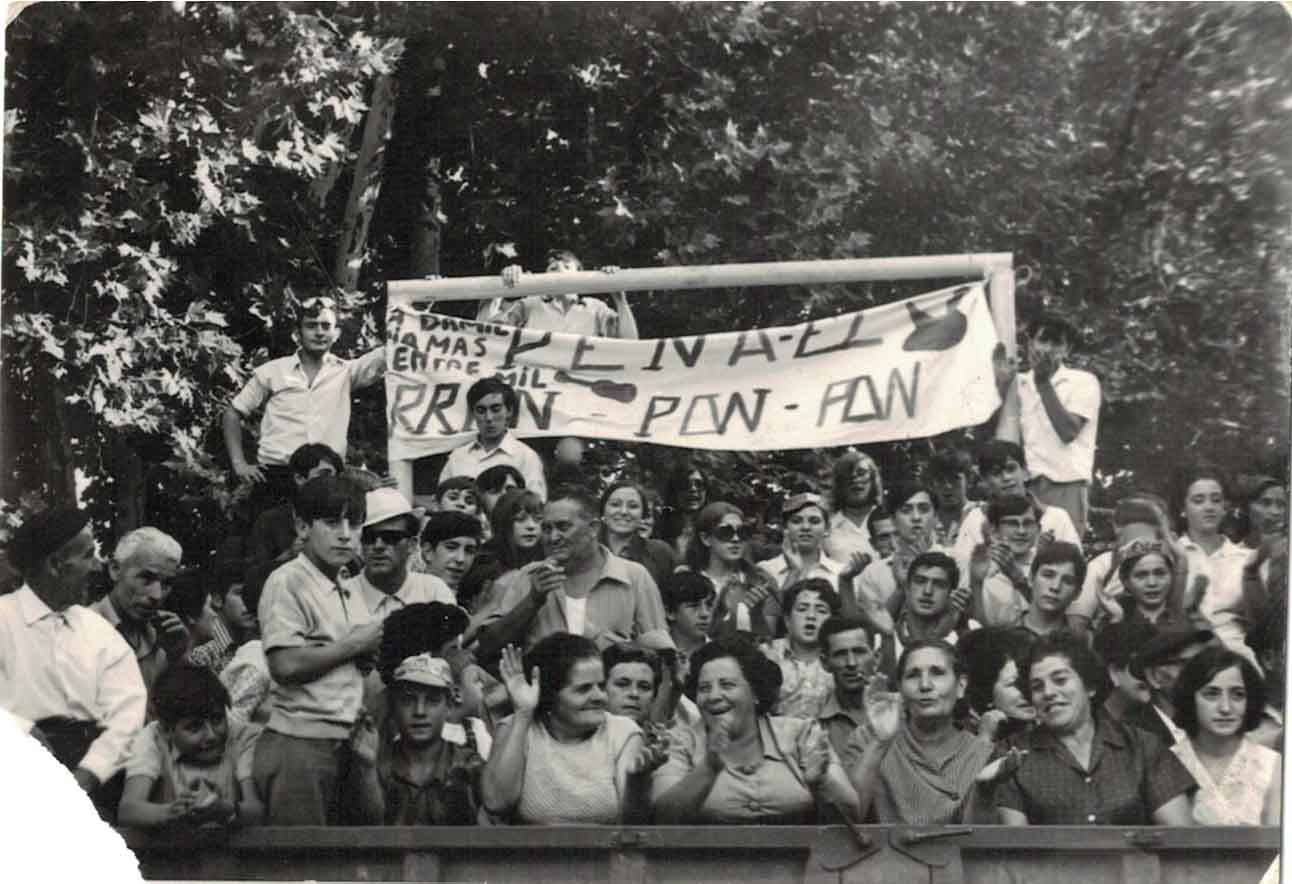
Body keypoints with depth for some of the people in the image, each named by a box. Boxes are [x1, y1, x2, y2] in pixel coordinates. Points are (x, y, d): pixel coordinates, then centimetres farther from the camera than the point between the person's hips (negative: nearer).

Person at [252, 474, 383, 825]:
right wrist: (354, 645, -8)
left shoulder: (348, 594, 19)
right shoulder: (287, 582, -6)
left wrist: (374, 647, 5)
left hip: (340, 747, 8)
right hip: (299, 744, -8)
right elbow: (286, 665, -18)